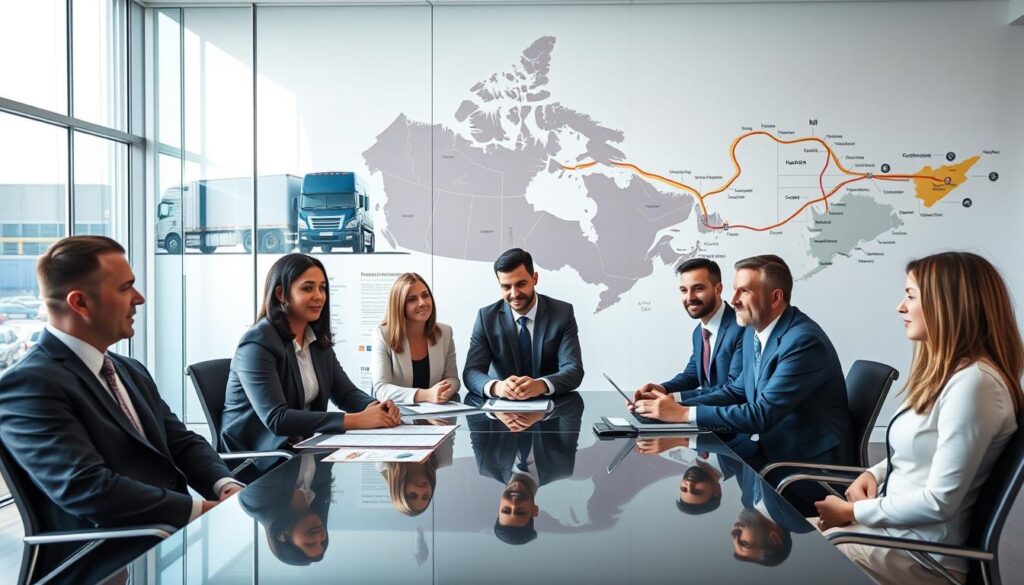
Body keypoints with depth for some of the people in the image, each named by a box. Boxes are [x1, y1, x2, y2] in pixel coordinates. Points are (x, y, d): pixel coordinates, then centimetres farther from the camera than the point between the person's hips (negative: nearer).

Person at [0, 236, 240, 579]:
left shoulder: (130, 371, 16)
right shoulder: (29, 384, -12)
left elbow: (181, 443, 13)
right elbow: (88, 489, -21)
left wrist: (226, 488, -7)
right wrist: (201, 509, -20)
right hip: (108, 558, -8)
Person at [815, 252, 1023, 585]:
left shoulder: (973, 382, -23)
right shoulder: (945, 371, 9)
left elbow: (940, 502, -24)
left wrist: (852, 511, -15)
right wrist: (874, 474, 0)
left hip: (921, 555, -9)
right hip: (895, 525, 9)